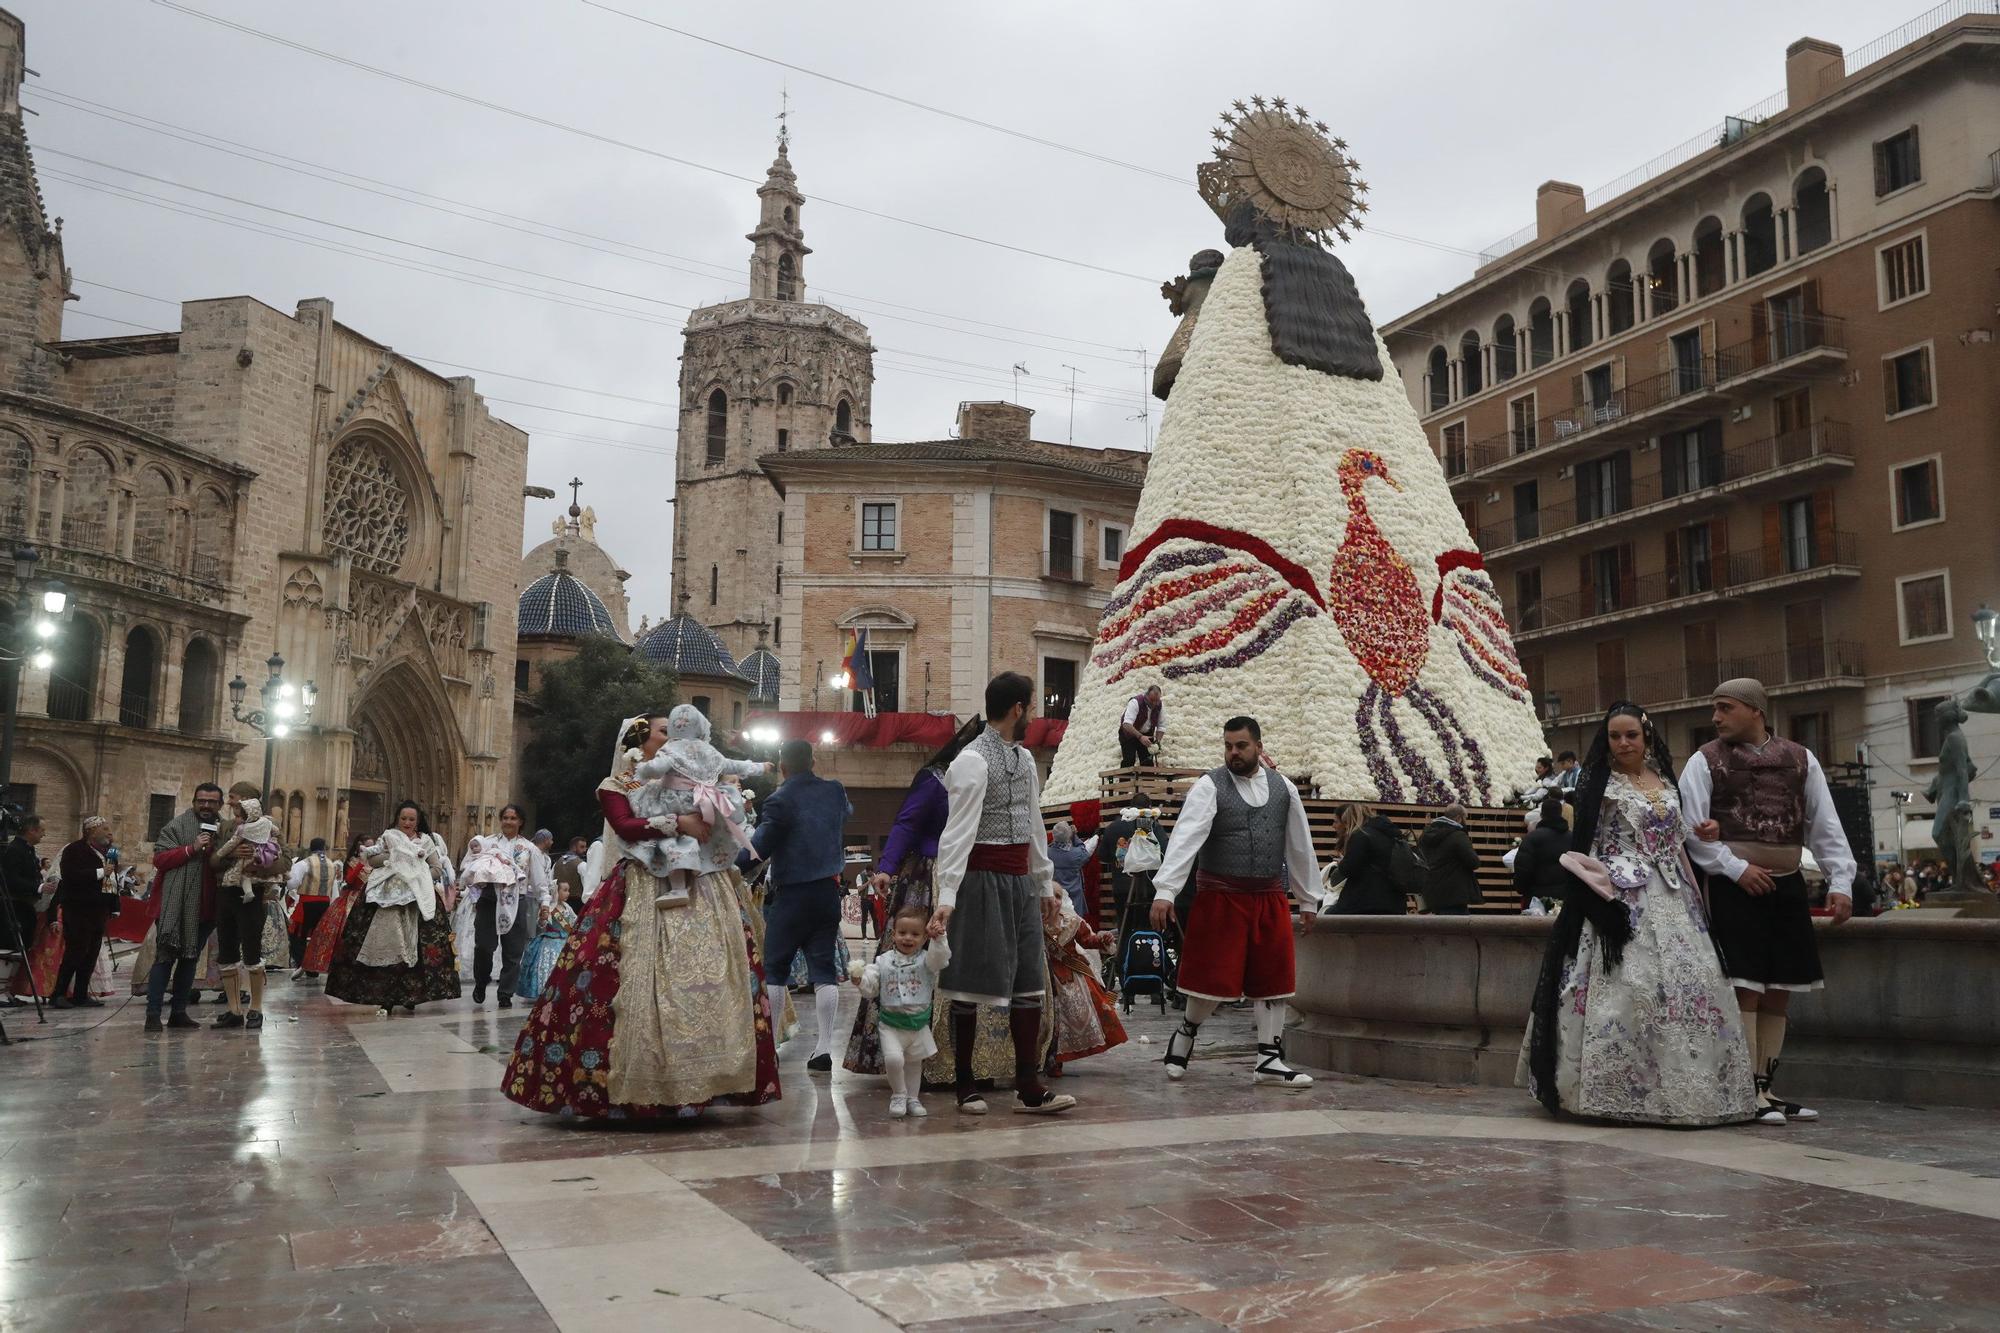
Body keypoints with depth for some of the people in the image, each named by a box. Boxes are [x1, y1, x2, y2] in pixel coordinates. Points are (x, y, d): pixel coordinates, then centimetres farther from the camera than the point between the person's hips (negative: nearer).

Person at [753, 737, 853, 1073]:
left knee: (773, 969, 5)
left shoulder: (780, 800, -13)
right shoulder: (835, 791, 4)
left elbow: (758, 849, -12)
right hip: (828, 891, 5)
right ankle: (824, 1049, 1)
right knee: (823, 969, 5)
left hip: (791, 894, -5)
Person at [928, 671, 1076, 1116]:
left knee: (1029, 982, 6)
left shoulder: (1024, 759, 14)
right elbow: (957, 833, -20)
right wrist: (947, 897, -26)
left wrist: (1046, 884, 22)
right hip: (984, 879, -8)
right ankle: (964, 1085, 13)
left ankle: (1029, 1088, 11)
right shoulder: (972, 761, -13)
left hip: (1021, 880, 8)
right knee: (970, 982, 1)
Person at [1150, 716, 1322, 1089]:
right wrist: (1165, 891, -30)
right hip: (1220, 899, -4)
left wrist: (1310, 899, 16)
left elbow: (1300, 845, 13)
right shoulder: (1209, 786, -7)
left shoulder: (1283, 788, 6)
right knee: (1214, 976, -2)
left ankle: (1269, 1060, 14)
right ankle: (1186, 1032, 26)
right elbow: (1185, 838, -19)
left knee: (1273, 976, 5)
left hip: (1271, 900, 4)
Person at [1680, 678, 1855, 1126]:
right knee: (1745, 986, -8)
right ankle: (1748, 1092, -3)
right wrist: (1736, 869, -13)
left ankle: (1765, 1086, 17)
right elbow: (1692, 829, -5)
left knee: (1780, 988, 8)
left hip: (1787, 884, 4)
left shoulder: (1800, 760, 10)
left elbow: (1825, 826, 9)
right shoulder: (1706, 761, 0)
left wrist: (1840, 882, 1)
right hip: (1734, 886, -4)